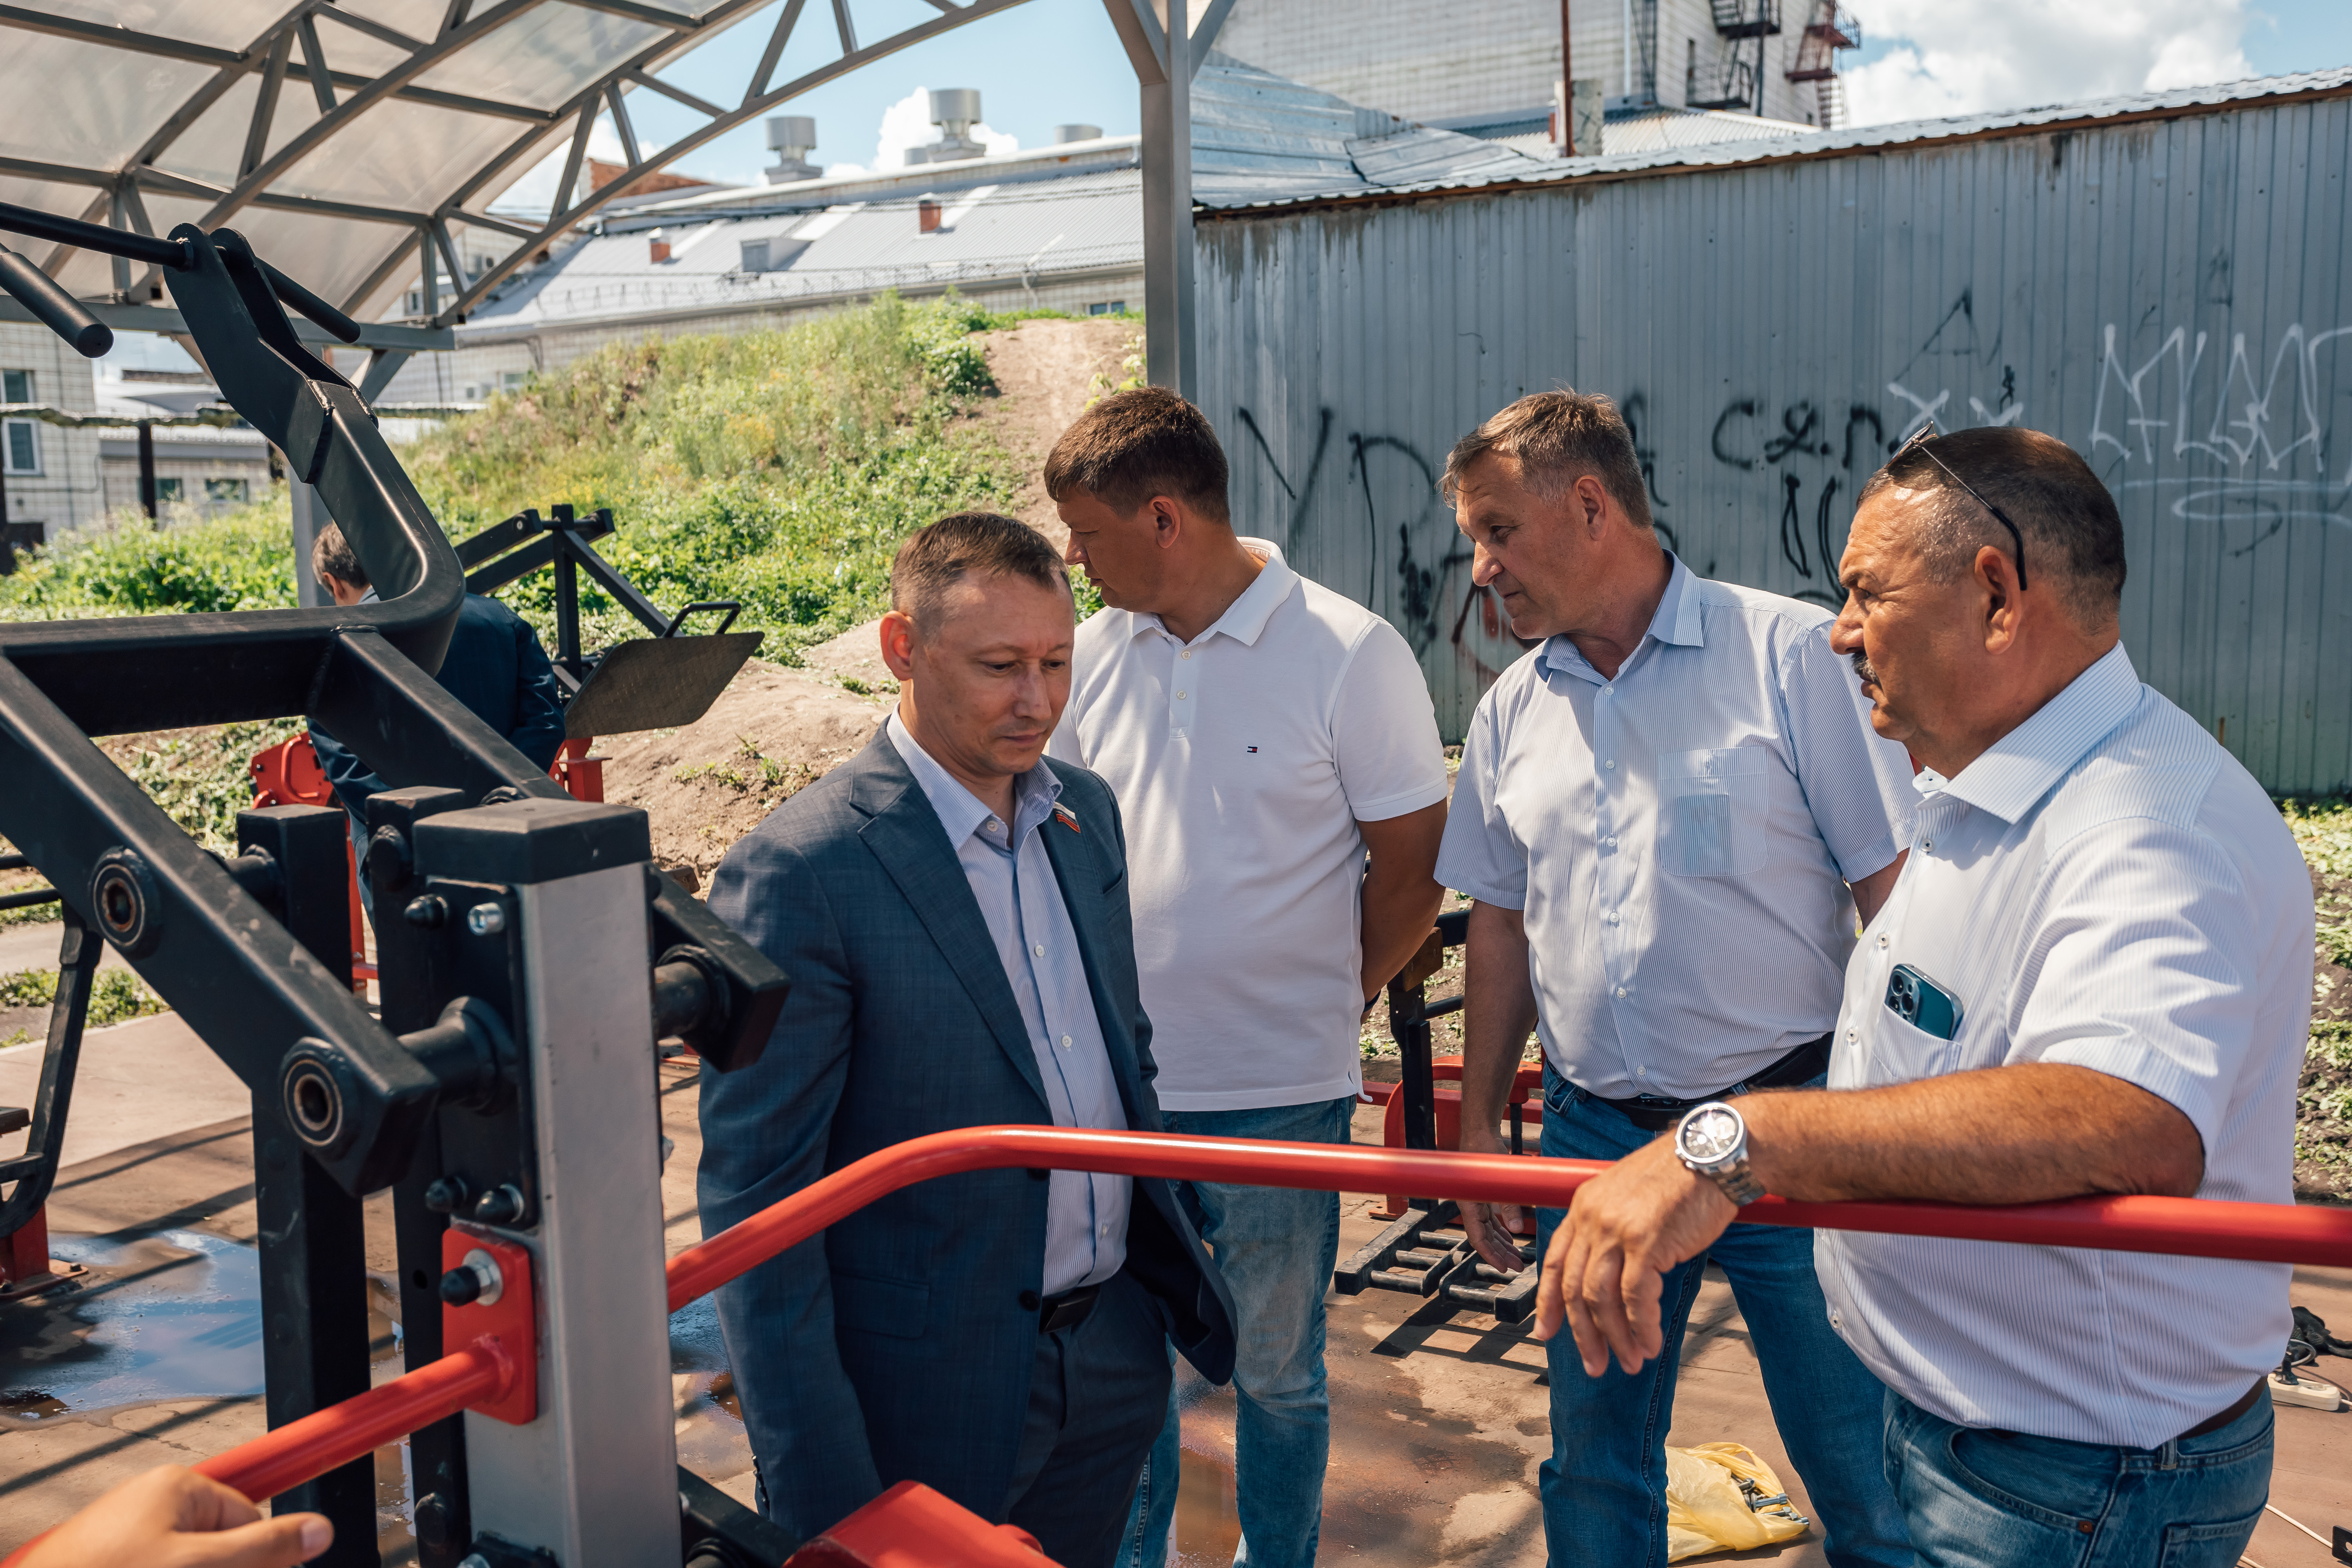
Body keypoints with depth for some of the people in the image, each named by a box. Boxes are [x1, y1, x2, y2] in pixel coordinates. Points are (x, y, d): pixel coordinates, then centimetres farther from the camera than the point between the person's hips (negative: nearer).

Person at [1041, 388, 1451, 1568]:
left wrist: (1330, 1000, 0)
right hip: (1115, 1083, 4)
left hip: (1279, 1094, -4)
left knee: (1275, 1371, 14)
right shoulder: (1096, 649, 2)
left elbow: (1412, 864, -5)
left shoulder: (1348, 653, -11)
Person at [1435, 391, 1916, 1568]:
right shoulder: (1511, 711, 7)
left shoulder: (1793, 654, -9)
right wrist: (1479, 1121, 15)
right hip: (1593, 1133, 5)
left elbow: (1896, 896, -9)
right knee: (1593, 1469, 16)